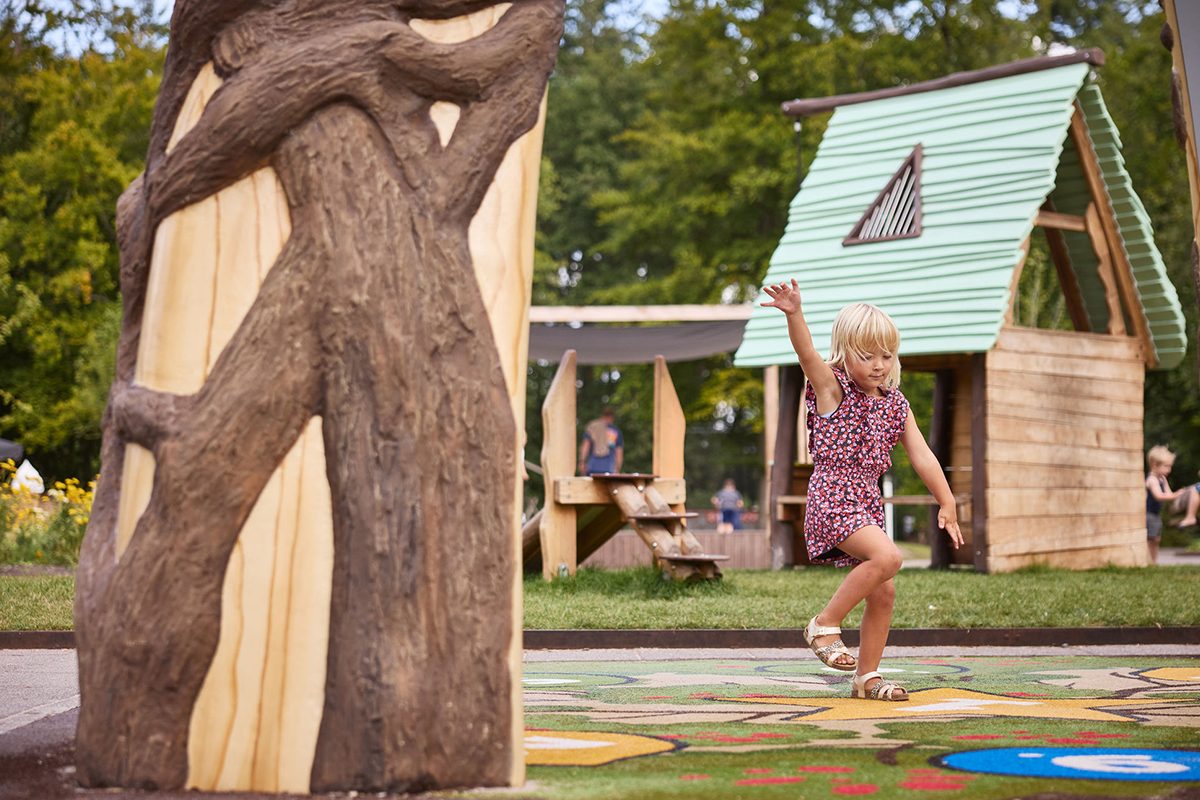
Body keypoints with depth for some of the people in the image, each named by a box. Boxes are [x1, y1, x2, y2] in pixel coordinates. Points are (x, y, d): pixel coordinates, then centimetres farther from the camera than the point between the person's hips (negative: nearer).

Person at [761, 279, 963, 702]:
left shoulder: (895, 404, 11)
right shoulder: (832, 389, -5)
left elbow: (922, 456, 13)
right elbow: (807, 353, -24)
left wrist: (947, 503, 10)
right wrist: (794, 315, -42)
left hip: (868, 504, 7)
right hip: (833, 498, -7)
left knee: (883, 592, 6)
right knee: (888, 557, -27)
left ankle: (867, 676, 19)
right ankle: (825, 624, -13)